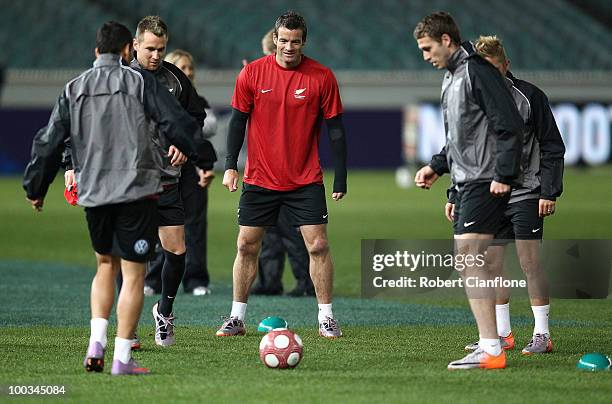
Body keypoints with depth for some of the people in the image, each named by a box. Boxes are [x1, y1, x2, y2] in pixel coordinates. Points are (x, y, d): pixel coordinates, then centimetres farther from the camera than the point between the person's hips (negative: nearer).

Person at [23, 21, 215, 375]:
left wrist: (36, 188, 19)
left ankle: (96, 344, 7)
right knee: (133, 273, 1)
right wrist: (204, 160, 5)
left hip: (93, 193, 4)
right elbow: (177, 123, -5)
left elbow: (49, 142, 11)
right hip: (137, 190, -4)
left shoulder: (74, 89, 9)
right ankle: (123, 358, -3)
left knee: (106, 264, 21)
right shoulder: (140, 81, -2)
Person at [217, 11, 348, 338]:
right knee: (246, 246, 3)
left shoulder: (321, 77, -5)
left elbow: (335, 128, -1)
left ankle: (326, 317, 4)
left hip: (305, 181, -1)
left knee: (318, 245, -6)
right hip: (259, 179, 1)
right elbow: (238, 120, 3)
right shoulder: (253, 73, -3)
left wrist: (340, 177, -4)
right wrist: (230, 165, -7)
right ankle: (237, 318, 13)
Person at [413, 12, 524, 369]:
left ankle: (491, 350, -20)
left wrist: (503, 174, -20)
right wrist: (437, 166, 20)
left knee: (468, 256, -16)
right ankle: (493, 338, 23)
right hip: (467, 180, 11)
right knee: (473, 259, 13)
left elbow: (509, 125, -18)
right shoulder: (452, 76, 19)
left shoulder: (477, 71, -13)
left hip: (486, 182, -11)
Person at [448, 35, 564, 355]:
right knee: (493, 264, 5)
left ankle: (542, 334, -4)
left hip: (526, 195, -5)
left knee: (529, 262, -9)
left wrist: (549, 192, -11)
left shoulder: (529, 97, -7)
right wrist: (455, 195, 11)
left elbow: (553, 147, -4)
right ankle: (502, 334, 14)